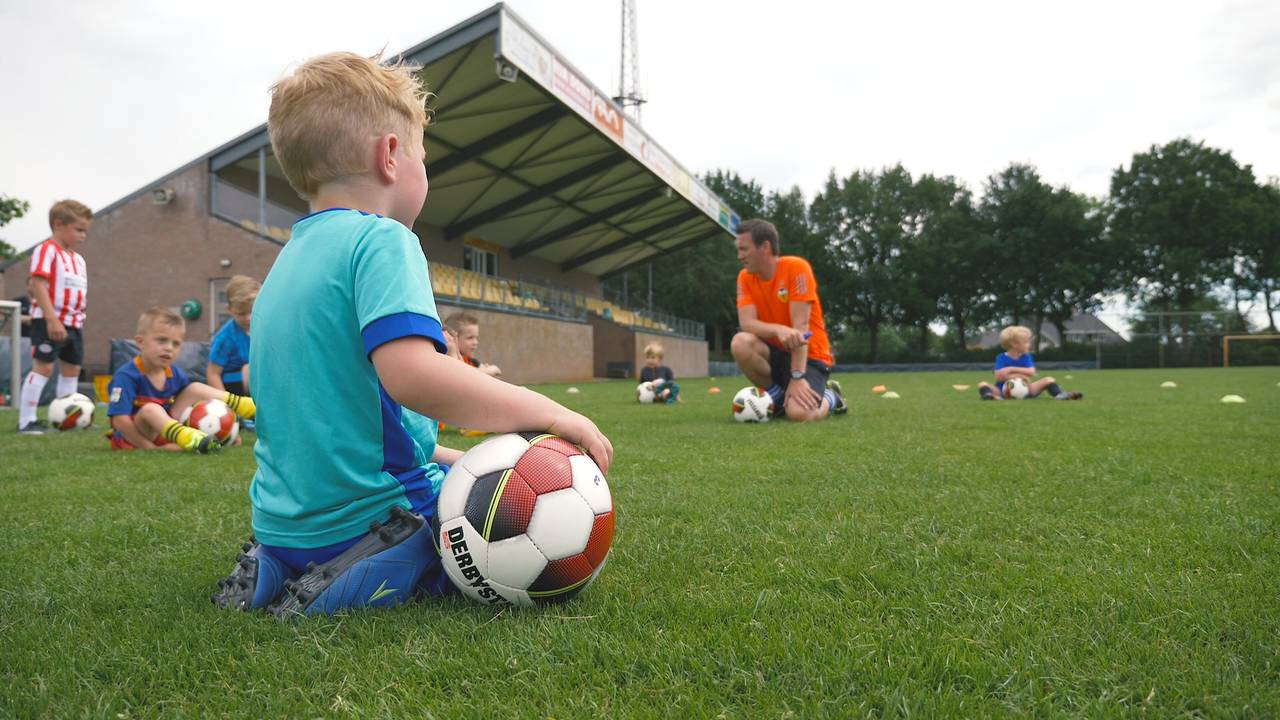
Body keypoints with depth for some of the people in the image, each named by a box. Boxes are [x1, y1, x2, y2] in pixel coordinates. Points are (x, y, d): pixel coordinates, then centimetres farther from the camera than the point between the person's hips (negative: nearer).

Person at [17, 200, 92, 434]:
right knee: (43, 367, -8)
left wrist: (78, 321, 15)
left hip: (74, 324, 9)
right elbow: (37, 284, -18)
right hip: (48, 322, -9)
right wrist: (51, 318, -25)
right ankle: (26, 421, -3)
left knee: (72, 369, 12)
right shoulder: (47, 250, -9)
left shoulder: (78, 259, 16)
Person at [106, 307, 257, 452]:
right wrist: (150, 448, -27)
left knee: (195, 389, 1)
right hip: (134, 438, -7)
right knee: (151, 409, -36)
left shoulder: (176, 375, 1)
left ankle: (250, 408, -9)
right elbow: (120, 420, -25)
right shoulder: (126, 375, -20)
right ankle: (185, 438, -63)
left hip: (166, 427, 7)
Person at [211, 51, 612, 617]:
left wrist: (452, 459, 16)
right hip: (366, 523, -9)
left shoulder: (289, 257, 13)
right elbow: (411, 375, -32)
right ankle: (343, 590, -10)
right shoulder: (381, 240, -14)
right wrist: (546, 412, -23)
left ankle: (270, 571, 12)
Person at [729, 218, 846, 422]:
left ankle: (829, 397, 9)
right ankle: (777, 396, -1)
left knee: (798, 413, -30)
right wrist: (779, 330, -36)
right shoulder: (745, 277, -2)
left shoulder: (796, 267, -16)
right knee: (740, 343, -28)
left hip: (809, 355, -4)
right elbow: (747, 323, -15)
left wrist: (797, 377, -26)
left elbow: (800, 326, -21)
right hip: (777, 353, 4)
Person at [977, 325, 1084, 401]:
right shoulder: (1002, 358, -5)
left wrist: (1012, 369, -18)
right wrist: (1020, 374, -18)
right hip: (1003, 391, -4)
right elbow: (999, 377, -19)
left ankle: (1059, 394, -30)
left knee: (1048, 380, -5)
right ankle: (989, 395, -60)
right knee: (982, 384, -28)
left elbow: (1031, 372, -12)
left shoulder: (1026, 357, 6)